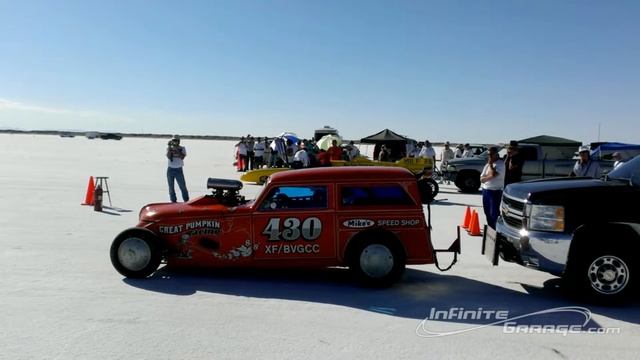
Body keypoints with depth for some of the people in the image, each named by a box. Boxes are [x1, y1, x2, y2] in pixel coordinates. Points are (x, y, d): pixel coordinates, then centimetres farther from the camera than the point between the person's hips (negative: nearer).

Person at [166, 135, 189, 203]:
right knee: (171, 187, 6)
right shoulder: (169, 148, 4)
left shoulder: (182, 148, 2)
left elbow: (182, 157, -14)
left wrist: (177, 149, -17)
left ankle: (186, 201, 1)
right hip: (170, 170, 2)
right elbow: (168, 156, -14)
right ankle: (173, 201, 16)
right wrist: (169, 146, -14)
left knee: (183, 187, -5)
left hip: (179, 170, -1)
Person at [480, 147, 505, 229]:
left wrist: (491, 164, -11)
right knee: (487, 212, 13)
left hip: (495, 191, -8)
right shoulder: (488, 164, 16)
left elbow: (493, 174, -24)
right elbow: (481, 178, 11)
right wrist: (490, 176, -8)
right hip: (485, 190, 8)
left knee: (494, 213, -8)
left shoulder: (500, 164, -8)